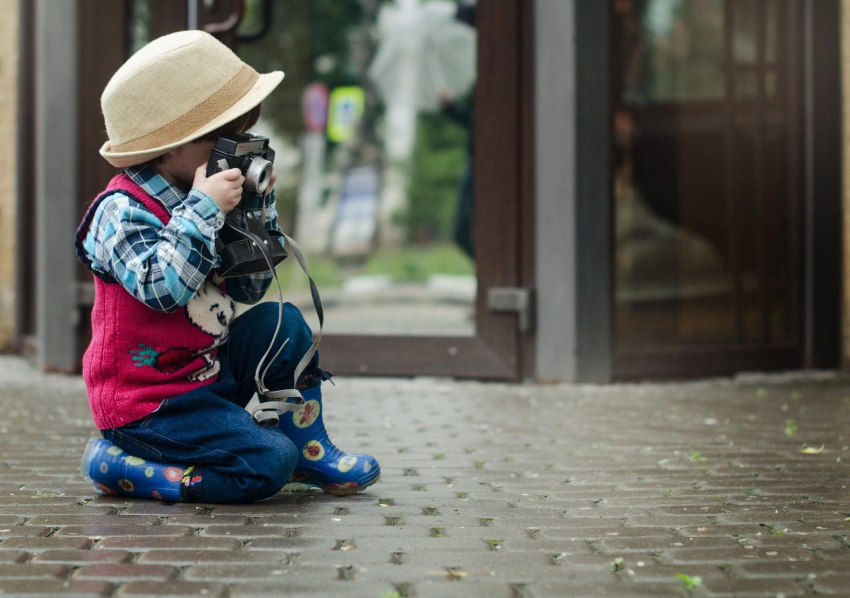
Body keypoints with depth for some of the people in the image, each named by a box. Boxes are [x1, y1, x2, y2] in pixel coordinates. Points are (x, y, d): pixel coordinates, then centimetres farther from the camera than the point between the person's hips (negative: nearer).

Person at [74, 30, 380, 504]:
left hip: (208, 373, 9)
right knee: (269, 464, -20)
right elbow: (163, 288, -33)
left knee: (283, 325, 1)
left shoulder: (193, 205, 8)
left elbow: (251, 289, 14)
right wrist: (203, 211, -30)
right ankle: (120, 465, -8)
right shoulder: (122, 212, -18)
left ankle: (309, 450, 10)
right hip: (148, 403, -9)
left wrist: (258, 210, 4)